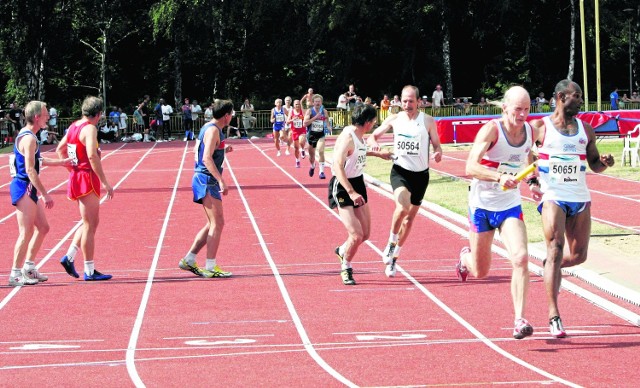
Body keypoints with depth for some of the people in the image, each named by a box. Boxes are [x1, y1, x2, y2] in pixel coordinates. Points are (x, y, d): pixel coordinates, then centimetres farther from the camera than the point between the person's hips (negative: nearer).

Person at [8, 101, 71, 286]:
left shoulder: (26, 135, 14)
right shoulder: (29, 139, -17)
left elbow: (36, 161, 26)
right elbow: (30, 170, -23)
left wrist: (62, 162, 28)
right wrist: (45, 194, -24)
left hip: (29, 190, 10)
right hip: (24, 188, -10)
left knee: (42, 228, 15)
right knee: (26, 233, -7)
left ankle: (28, 267, 20)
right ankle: (16, 274, -3)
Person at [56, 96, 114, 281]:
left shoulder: (74, 126, 11)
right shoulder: (90, 129, -15)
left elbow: (60, 149, 22)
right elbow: (92, 156, -26)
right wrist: (105, 182, -24)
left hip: (76, 176, 9)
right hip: (87, 178, -9)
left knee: (90, 223, 19)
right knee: (90, 225, -2)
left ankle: (69, 257, 15)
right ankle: (89, 271, 2)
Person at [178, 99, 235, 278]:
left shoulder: (209, 128, 15)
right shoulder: (213, 130, -16)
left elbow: (198, 150, 25)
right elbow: (207, 158, -25)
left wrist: (222, 150, 28)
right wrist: (221, 181, -30)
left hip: (204, 180, 10)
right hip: (207, 180, -10)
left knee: (213, 224, 15)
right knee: (217, 223, -9)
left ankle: (188, 260, 18)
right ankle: (210, 267, -9)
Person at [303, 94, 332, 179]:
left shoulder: (324, 111, -1)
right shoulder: (309, 111, -8)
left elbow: (327, 121, 15)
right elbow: (305, 123, -19)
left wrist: (329, 126, -7)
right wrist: (315, 117, -26)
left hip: (321, 135, 0)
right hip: (311, 135, 0)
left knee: (321, 151, -22)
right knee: (311, 154, 15)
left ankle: (321, 172, -20)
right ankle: (312, 166, 48)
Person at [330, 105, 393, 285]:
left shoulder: (359, 136, 6)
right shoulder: (347, 137, -22)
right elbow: (338, 166, -33)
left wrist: (377, 153, 42)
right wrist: (351, 193, -41)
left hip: (358, 184, 9)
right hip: (342, 188, -9)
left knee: (365, 234, 11)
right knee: (356, 235, -15)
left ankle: (342, 251, 40)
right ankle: (345, 269, 9)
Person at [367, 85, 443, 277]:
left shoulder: (428, 121, -2)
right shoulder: (394, 119, 1)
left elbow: (437, 145, 4)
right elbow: (373, 136, 9)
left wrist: (438, 153, -20)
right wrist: (373, 142, -15)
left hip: (420, 174, 2)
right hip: (400, 170, -2)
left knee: (410, 216, 10)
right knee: (402, 207, -29)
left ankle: (393, 257, 25)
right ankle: (391, 243, -6)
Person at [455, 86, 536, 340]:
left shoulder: (530, 132, -3)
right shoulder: (492, 130, -21)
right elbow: (471, 167, -34)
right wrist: (499, 177, -48)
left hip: (510, 206, 3)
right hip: (482, 206, -3)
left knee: (520, 258, -20)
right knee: (480, 272, 11)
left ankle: (519, 321, -18)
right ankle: (465, 257, 49)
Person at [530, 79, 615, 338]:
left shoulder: (586, 129, 10)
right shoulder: (540, 127, -2)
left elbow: (593, 164, 16)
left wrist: (604, 162, -6)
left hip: (580, 198, 5)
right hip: (553, 197, -5)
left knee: (578, 255, 7)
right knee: (555, 250, -17)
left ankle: (551, 266, 42)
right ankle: (553, 315, -19)